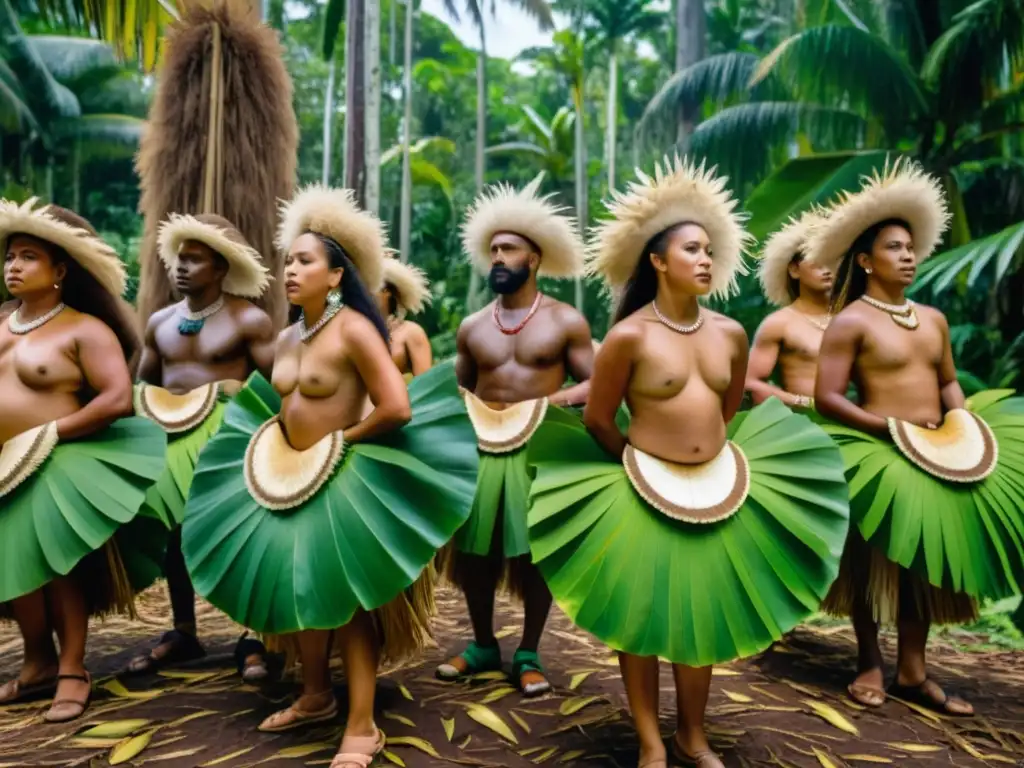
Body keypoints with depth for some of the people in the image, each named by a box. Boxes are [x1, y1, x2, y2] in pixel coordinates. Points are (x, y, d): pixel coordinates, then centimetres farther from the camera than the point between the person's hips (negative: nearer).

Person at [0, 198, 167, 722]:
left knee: (60, 569, 4)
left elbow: (118, 401, -19)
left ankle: (71, 670, 18)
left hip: (57, 472, -6)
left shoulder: (85, 329, -10)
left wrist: (49, 434, -17)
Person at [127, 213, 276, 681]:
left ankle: (251, 642, 9)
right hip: (170, 439, 6)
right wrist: (145, 414, 3)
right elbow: (142, 384, 20)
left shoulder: (249, 321, -6)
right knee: (174, 534, 12)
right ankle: (183, 635, 28)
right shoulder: (160, 322, 13)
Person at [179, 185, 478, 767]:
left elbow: (397, 409, -22)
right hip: (288, 483, 8)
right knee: (299, 590, 17)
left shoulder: (353, 329, -15)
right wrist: (275, 442, 5)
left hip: (345, 483, -8)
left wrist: (342, 439, -11)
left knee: (347, 598, 0)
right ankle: (316, 697, 37)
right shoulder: (287, 338, 10)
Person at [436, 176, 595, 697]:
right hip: (482, 449, 3)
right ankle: (483, 645, 26)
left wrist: (558, 397, -19)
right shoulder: (473, 327, 10)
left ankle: (528, 655, 18)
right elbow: (458, 389, 17)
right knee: (474, 551, 6)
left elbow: (595, 383, -1)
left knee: (536, 554, 1)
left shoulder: (565, 321, 0)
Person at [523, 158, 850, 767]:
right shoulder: (630, 336, -13)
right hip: (645, 494, -5)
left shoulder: (731, 333, 2)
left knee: (703, 616, 14)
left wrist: (716, 462, 12)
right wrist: (640, 464, 4)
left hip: (718, 491, 5)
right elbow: (597, 420, -5)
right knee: (642, 616, 6)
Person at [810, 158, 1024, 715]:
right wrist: (888, 428, -22)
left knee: (924, 563, 12)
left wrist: (964, 425, 2)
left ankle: (912, 671, 24)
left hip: (937, 460, 7)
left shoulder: (933, 319, 12)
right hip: (879, 458, -7)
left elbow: (947, 382, 20)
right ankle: (870, 662, 24)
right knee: (874, 564, 6)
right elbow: (825, 398, -16)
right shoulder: (851, 321, -10)